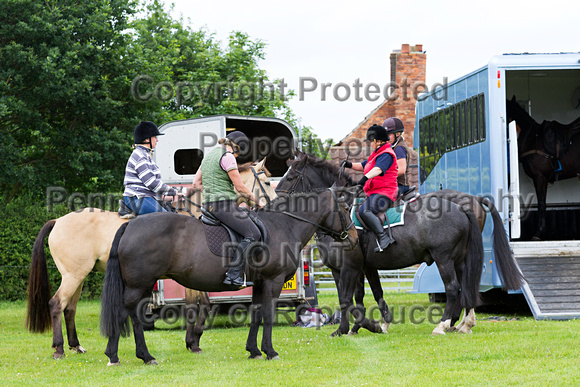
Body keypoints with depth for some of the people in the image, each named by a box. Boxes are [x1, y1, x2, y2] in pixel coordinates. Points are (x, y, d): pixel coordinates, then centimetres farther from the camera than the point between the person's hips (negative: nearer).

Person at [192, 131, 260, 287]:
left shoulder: (209, 155, 18)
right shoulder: (227, 157, -11)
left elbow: (196, 183, 21)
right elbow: (240, 187, -10)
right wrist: (255, 199, 5)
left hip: (209, 204, 10)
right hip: (224, 204, -10)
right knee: (253, 234, -9)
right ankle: (233, 274, -20)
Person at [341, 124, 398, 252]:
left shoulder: (386, 155, -10)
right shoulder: (377, 154, 23)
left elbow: (378, 169, -28)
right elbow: (364, 166, 31)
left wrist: (365, 177, -44)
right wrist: (350, 165, 12)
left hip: (382, 193, -11)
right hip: (374, 193, 11)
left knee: (364, 210, -32)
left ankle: (383, 237, -35)